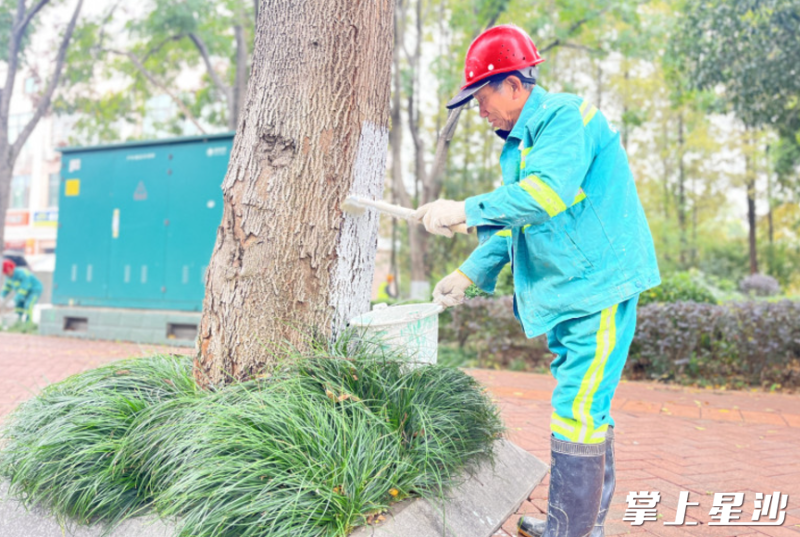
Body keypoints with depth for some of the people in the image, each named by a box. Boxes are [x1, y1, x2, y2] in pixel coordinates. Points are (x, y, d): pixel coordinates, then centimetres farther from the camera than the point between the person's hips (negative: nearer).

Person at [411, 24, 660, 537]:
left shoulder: (567, 116, -12)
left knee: (578, 409, -10)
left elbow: (548, 191, -29)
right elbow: (513, 221, 20)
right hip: (569, 289, 10)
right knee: (587, 406, 15)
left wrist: (466, 209, -26)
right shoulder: (520, 140, 17)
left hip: (600, 284, -10)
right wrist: (470, 273, 13)